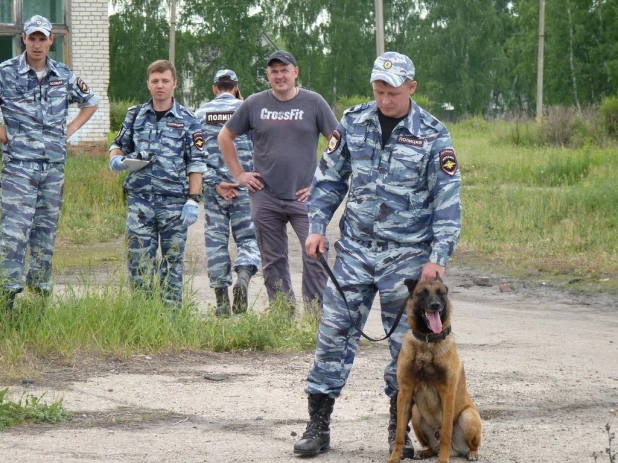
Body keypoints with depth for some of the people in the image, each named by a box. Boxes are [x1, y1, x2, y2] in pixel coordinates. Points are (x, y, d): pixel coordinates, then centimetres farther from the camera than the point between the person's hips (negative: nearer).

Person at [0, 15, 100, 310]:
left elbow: (91, 102, 23)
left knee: (46, 230, 11)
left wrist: (70, 129, 11)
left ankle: (41, 289, 23)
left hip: (55, 164, 4)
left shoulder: (64, 75, 8)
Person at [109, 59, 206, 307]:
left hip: (174, 202, -2)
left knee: (173, 261, 5)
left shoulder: (187, 121, 2)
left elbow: (196, 165, 0)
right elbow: (119, 145, 22)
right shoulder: (135, 116, 10)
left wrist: (192, 200, -8)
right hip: (140, 200, 2)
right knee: (138, 261, -1)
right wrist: (115, 159, -2)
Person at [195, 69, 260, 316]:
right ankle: (243, 276, -24)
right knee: (247, 237, 5)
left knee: (216, 240, 6)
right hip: (243, 184, -1)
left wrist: (215, 183, -4)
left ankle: (221, 299, 3)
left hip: (214, 186, 1)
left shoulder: (201, 113, 5)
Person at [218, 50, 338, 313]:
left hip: (303, 196, -2)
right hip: (265, 197, 3)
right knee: (273, 262, 8)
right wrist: (238, 174, 9)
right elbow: (225, 137, 17)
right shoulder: (254, 104, 5)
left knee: (315, 257, -11)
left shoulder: (313, 103, 0)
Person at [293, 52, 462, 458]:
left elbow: (448, 202, -7)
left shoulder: (433, 136, -6)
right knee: (334, 333, 0)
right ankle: (318, 425, 6)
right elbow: (329, 178, 13)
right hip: (355, 249, 2)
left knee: (406, 342, 3)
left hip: (407, 256, -2)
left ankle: (399, 427, 16)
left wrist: (438, 258, -14)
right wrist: (317, 226, 2)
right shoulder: (353, 123, 3)